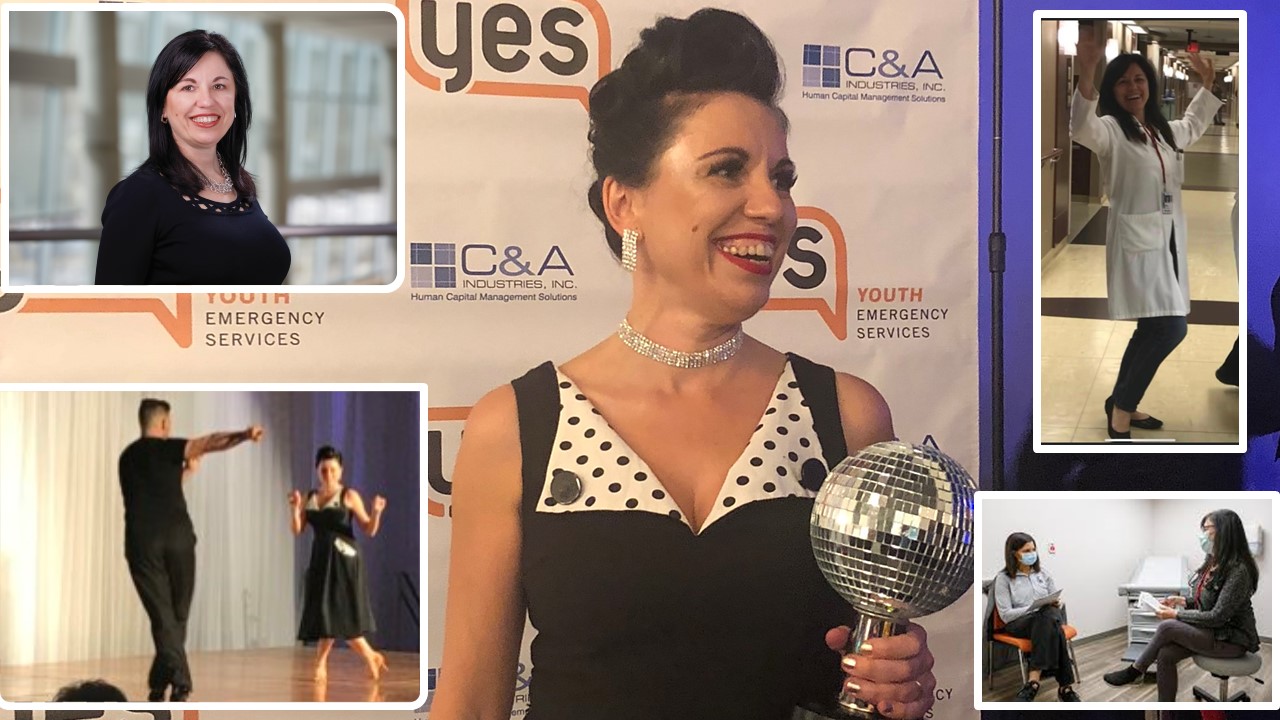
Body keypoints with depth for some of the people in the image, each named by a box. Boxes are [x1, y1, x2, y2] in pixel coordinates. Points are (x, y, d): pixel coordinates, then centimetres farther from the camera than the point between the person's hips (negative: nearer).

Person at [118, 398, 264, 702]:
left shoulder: (127, 457, 18)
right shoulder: (164, 449, 0)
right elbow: (208, 443, -18)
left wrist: (185, 472, 34)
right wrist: (244, 435, -30)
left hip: (142, 543, 4)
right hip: (176, 538, -3)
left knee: (162, 614, 1)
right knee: (176, 614, 11)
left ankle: (179, 682, -16)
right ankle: (159, 685, 15)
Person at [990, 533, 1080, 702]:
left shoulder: (1043, 574, 17)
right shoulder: (1004, 578, 3)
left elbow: (1057, 603, 19)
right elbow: (1006, 615, -5)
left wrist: (1056, 604, -7)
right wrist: (1035, 607, -16)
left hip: (1046, 620, 4)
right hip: (1018, 624, -4)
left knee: (1051, 613, -37)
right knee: (1049, 617, -38)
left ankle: (1033, 681, -43)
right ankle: (1064, 686, -41)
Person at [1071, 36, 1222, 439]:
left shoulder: (1163, 131, 17)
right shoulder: (1111, 129, -8)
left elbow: (1193, 126, 41)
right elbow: (1082, 128, -32)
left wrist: (1207, 83, 36)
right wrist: (1086, 75, -46)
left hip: (1169, 240, 8)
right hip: (1136, 240, -8)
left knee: (1154, 328, 11)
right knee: (1169, 327, -16)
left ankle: (1121, 404, 25)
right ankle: (1121, 409, -2)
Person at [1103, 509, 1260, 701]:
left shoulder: (1238, 570, -22)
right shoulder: (1213, 562, 6)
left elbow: (1218, 616, -23)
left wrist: (1176, 615, -17)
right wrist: (1182, 601, 3)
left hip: (1233, 640, -8)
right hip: (1213, 631, 8)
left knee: (1167, 627, -21)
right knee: (1165, 655, -14)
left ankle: (1133, 672, 0)